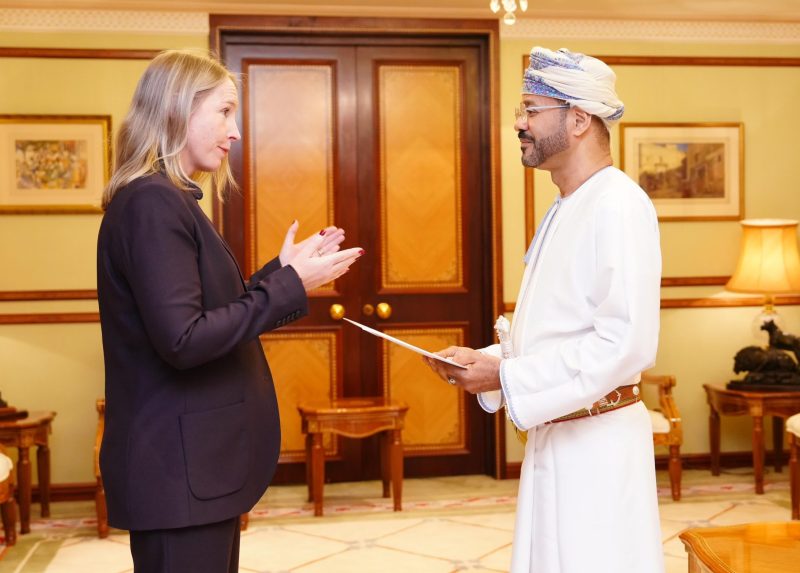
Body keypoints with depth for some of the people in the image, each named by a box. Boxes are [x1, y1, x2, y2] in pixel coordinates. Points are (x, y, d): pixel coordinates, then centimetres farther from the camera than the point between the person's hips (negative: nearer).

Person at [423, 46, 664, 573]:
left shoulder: (619, 205, -16)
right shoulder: (564, 210, 14)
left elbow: (628, 344, -24)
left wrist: (505, 377, -19)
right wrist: (485, 361, 4)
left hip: (598, 444, -9)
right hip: (553, 436, 9)